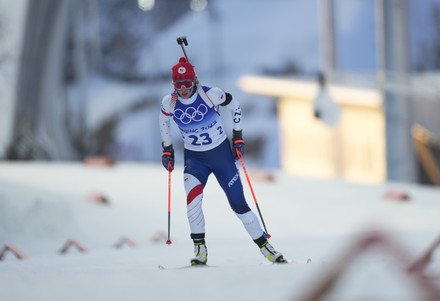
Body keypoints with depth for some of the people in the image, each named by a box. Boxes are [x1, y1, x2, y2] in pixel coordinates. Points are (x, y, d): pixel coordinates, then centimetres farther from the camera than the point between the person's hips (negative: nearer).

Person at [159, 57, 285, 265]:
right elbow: (164, 122, 12)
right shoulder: (170, 102, -11)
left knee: (238, 204, -1)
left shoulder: (210, 94, -18)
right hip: (194, 158, 1)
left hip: (221, 153, -1)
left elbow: (234, 106, -1)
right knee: (193, 195, -27)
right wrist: (167, 150, 10)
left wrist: (238, 137, -1)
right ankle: (200, 249, -18)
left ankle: (265, 247, 14)